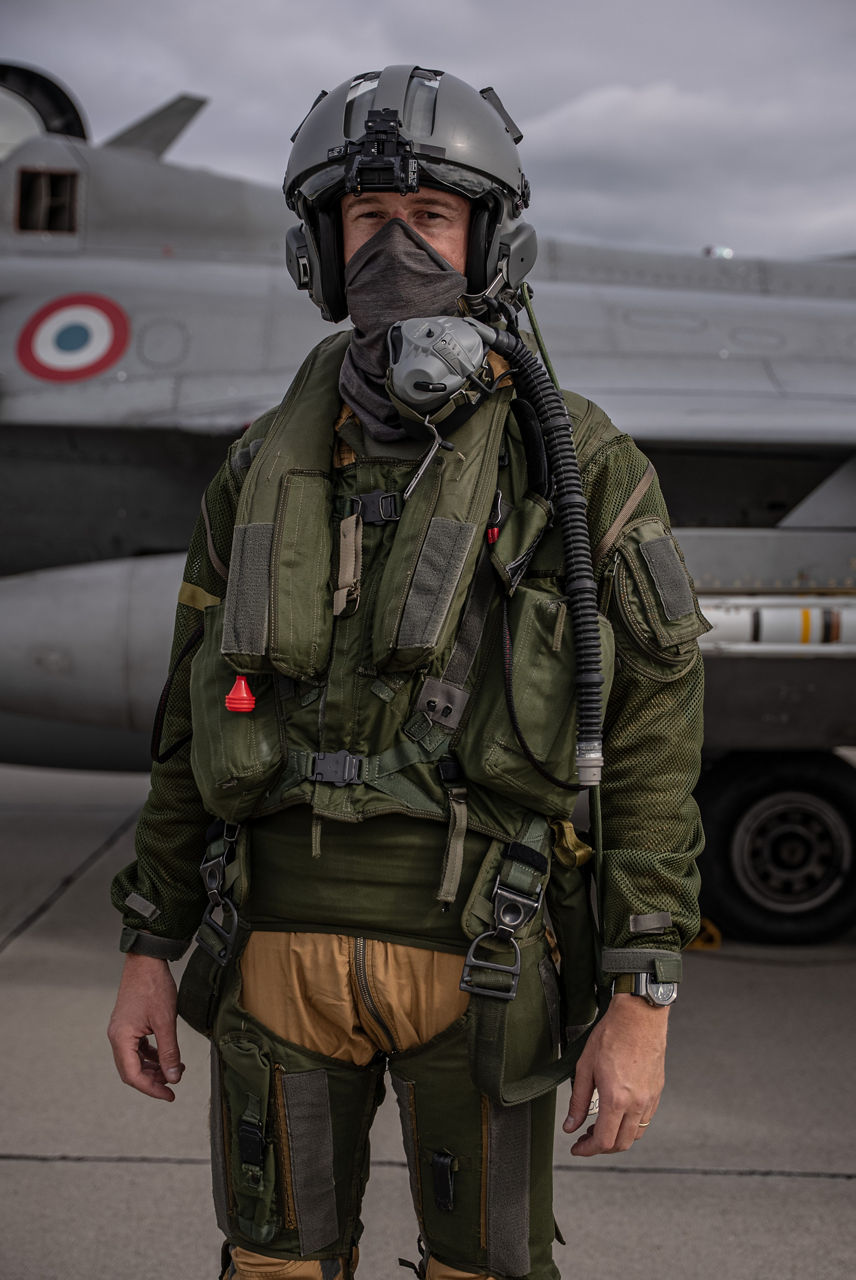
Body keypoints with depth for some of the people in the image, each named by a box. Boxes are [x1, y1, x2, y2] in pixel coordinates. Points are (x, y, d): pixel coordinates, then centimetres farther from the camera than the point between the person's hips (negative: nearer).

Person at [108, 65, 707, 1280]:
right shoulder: (266, 472, 4)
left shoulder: (579, 469, -6)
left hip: (480, 955, -3)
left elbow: (650, 738, -7)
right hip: (290, 946, 3)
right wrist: (148, 954, 8)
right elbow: (197, 723, 10)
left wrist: (642, 1005, -11)